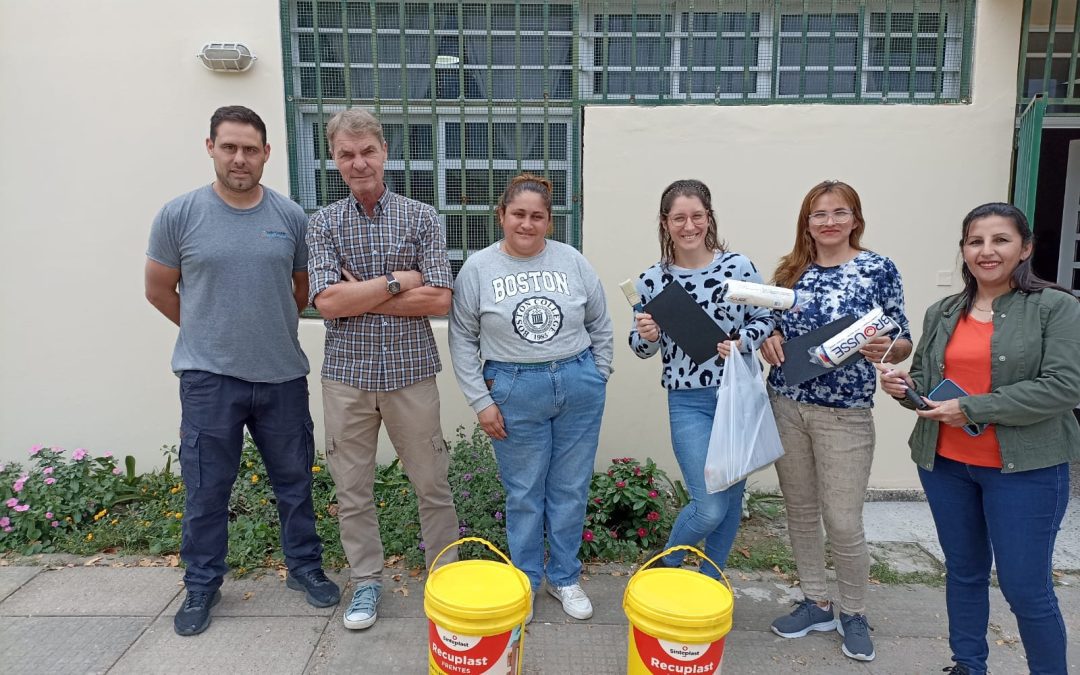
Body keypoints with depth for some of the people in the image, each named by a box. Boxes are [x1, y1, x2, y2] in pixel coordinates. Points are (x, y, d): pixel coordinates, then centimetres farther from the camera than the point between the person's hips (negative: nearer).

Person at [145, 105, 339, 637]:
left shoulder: (290, 216, 0)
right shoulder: (179, 215, -4)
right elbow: (159, 290, 6)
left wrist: (271, 328, 11)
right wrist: (209, 333, 8)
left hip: (282, 375, 2)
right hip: (209, 378, -1)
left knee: (294, 479, 13)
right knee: (206, 489, 10)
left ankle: (305, 568, 31)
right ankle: (201, 584, 29)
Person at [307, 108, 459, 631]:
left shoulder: (421, 218, 0)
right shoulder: (323, 224, 2)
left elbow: (439, 300, -10)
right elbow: (327, 302, -11)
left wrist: (359, 297, -11)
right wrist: (397, 282, -13)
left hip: (410, 371, -1)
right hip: (346, 375, 2)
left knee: (431, 483, 9)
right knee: (352, 488, 12)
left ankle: (445, 573, 27)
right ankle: (367, 580, 30)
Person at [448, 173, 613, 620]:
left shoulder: (572, 262, 1)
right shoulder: (478, 268, -3)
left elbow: (600, 325, 10)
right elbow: (463, 339, -1)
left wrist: (597, 378, 8)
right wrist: (481, 401, -4)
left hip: (579, 387, 2)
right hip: (515, 391, -2)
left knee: (571, 488, 12)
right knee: (524, 493, 9)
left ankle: (565, 577, 31)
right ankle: (525, 581, 28)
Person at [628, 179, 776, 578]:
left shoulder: (738, 266, -4)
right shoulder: (652, 280, -3)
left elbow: (766, 318, 4)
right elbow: (641, 348, 4)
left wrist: (741, 342, -15)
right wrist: (647, 336, -19)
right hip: (688, 403, -2)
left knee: (731, 497, 13)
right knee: (710, 508, -7)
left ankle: (709, 582, 36)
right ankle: (668, 564, 25)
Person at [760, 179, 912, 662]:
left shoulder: (879, 269, -5)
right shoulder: (791, 270, 7)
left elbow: (903, 343, -2)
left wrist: (885, 349, -24)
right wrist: (769, 340, -7)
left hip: (844, 414, -4)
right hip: (786, 405, 4)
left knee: (843, 522, 1)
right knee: (800, 512, 13)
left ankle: (854, 614, 26)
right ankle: (815, 604, 31)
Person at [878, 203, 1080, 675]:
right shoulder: (941, 313, 8)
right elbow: (924, 382, 16)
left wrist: (972, 408, -20)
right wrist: (903, 386, -8)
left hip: (1025, 468, -4)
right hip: (944, 463, 5)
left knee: (1025, 587, 1)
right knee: (963, 572, 17)